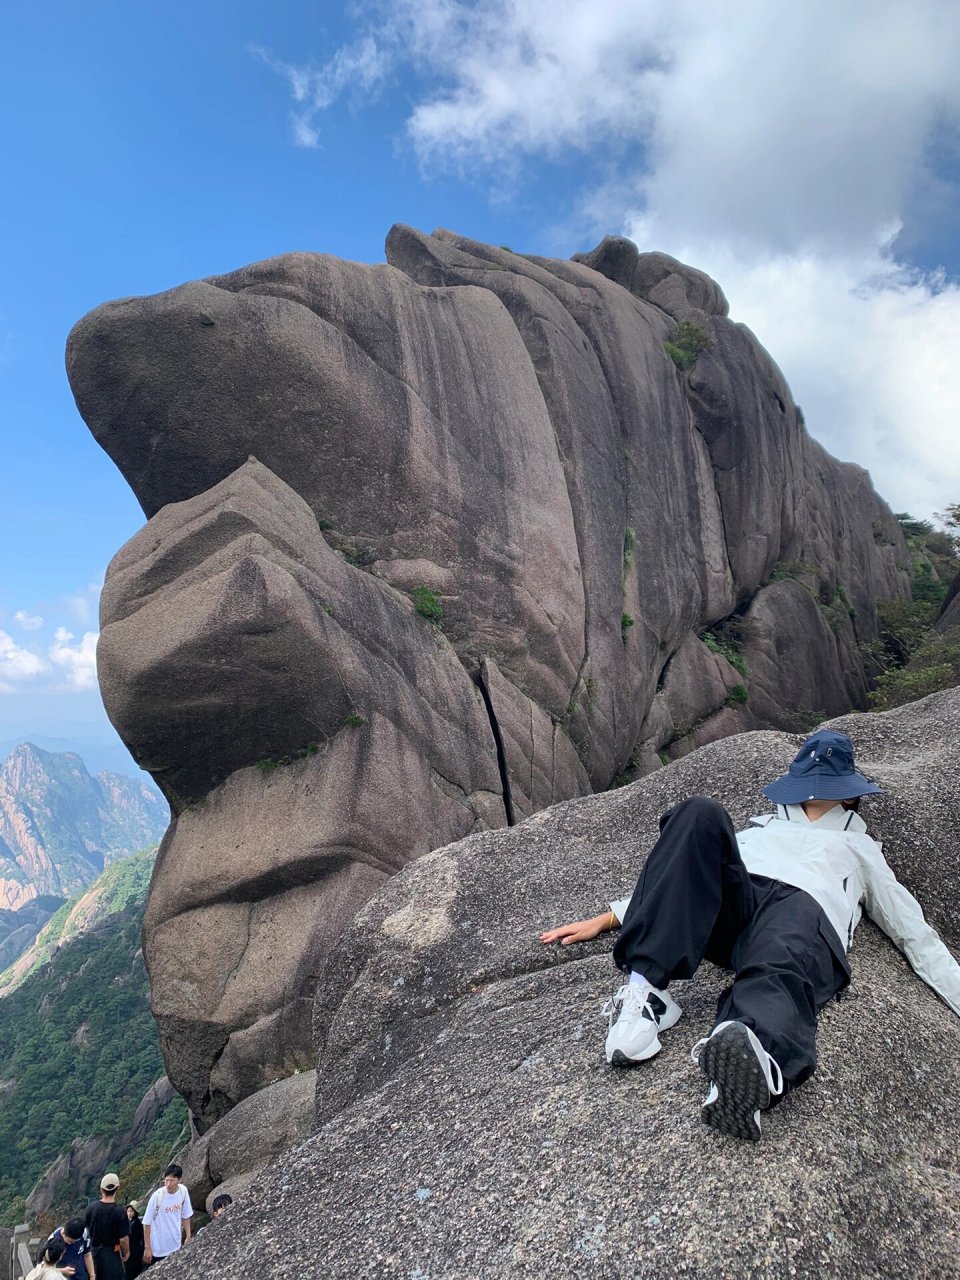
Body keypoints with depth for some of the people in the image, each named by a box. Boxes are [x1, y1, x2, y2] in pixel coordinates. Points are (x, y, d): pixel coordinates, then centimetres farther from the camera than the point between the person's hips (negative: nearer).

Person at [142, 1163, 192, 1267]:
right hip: (157, 1249, -4)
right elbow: (147, 1223, -14)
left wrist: (188, 1236, 6)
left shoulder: (183, 1191, -11)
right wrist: (147, 1248, -11)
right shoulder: (157, 1196, -23)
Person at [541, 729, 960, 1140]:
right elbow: (683, 874, 33)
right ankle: (646, 989, -38)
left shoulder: (861, 848, 39)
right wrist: (605, 919, 22)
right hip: (733, 903, 2)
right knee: (701, 813, -28)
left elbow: (915, 931, 29)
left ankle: (753, 1057, -73)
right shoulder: (761, 827, 41)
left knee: (778, 976, -38)